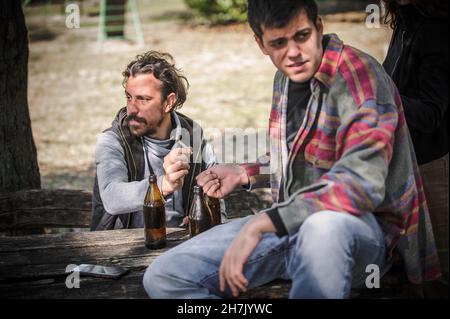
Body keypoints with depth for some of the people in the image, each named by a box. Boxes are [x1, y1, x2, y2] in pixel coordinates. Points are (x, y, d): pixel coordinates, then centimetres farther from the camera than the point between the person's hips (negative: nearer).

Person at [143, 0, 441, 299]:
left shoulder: (361, 79, -17)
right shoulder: (287, 77, 11)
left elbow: (361, 183, -32)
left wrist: (260, 224, -36)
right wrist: (245, 174, 15)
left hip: (357, 226, -7)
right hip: (289, 223, 8)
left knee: (324, 227, -46)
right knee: (161, 277, -7)